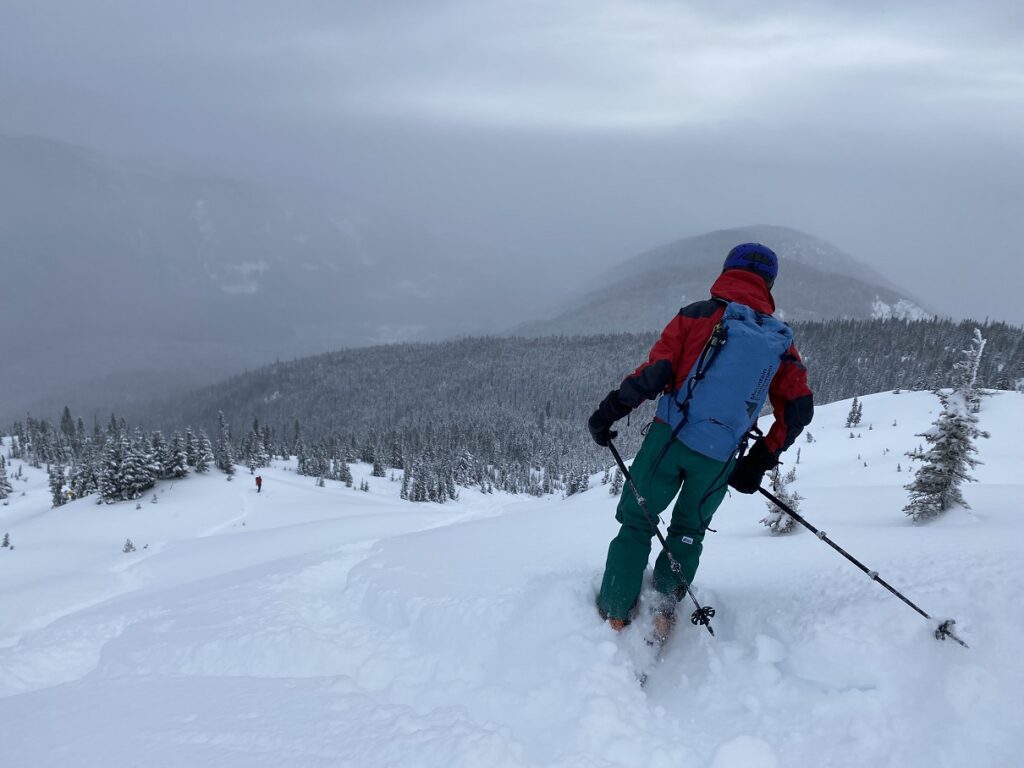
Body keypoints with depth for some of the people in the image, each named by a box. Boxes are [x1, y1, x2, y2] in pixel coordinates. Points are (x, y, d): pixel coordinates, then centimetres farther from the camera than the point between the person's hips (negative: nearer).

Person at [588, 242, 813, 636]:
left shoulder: (698, 315, -2)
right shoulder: (780, 340, 8)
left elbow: (655, 373, -11)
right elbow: (799, 409, 7)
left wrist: (608, 412, -4)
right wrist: (758, 463, 11)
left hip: (669, 437, -2)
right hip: (720, 460, 2)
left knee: (637, 522, 12)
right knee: (689, 530, 24)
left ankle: (616, 612, 10)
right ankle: (667, 598, 11)